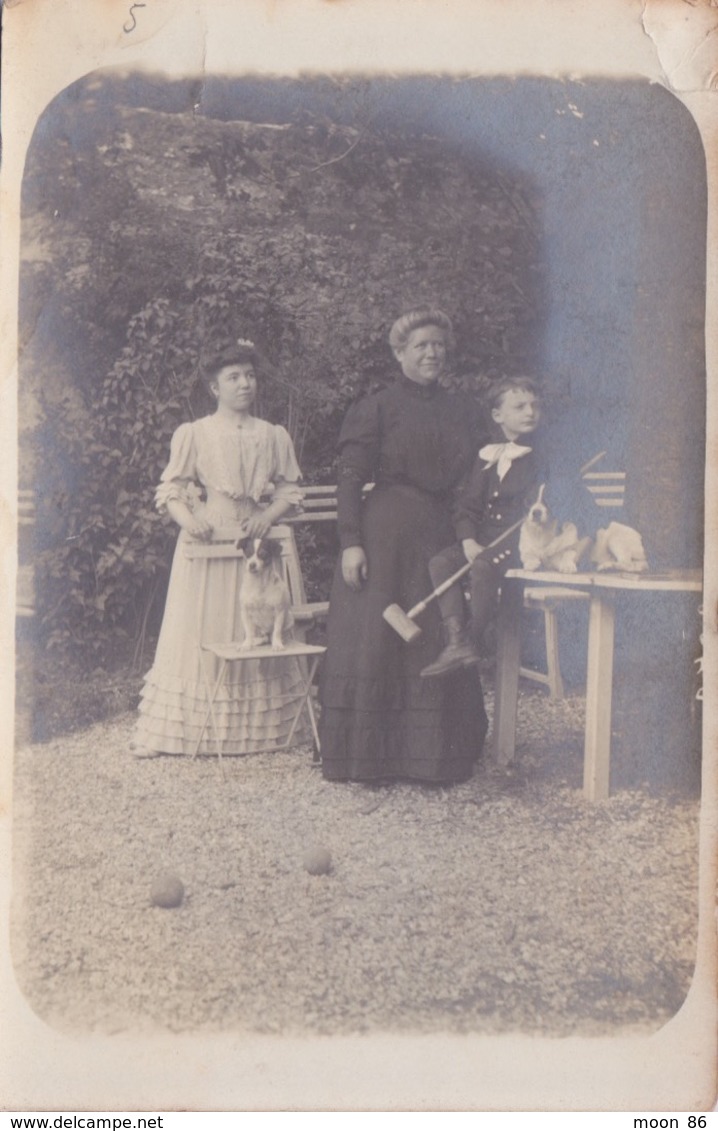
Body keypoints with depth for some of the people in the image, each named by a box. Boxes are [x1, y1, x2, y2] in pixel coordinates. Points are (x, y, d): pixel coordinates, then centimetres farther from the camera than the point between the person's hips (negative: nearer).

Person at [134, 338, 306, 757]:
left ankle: (253, 731, 12)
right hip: (206, 542, -2)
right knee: (198, 636, -2)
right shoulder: (193, 434, 2)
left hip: (255, 543, 3)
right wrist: (188, 519, -18)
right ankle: (190, 731, 3)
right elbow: (172, 490, 1)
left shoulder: (274, 436, 9)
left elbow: (290, 490, 11)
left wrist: (268, 516, -8)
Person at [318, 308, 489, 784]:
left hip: (441, 539, 5)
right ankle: (368, 756, 7)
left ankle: (432, 757, 16)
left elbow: (470, 481, 17)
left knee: (439, 645, 6)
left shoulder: (460, 411, 14)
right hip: (385, 536, -5)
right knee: (373, 642, -3)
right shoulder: (376, 408, -2)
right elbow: (350, 479, -7)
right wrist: (351, 543, -15)